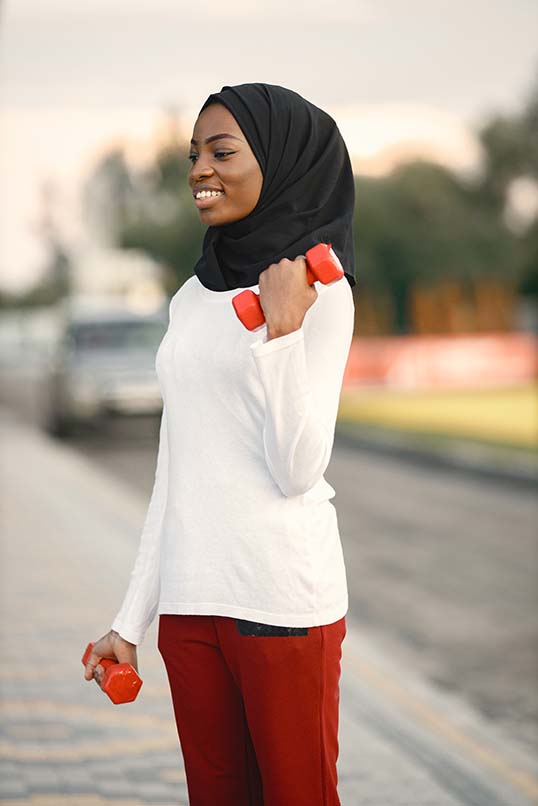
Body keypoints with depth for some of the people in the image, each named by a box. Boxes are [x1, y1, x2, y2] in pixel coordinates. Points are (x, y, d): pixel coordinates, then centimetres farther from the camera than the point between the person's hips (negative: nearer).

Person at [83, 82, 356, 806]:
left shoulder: (321, 291, -5)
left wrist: (281, 329, -21)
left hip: (281, 596, -6)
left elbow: (297, 470, -13)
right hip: (190, 595, 6)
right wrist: (132, 618, 14)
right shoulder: (193, 298, 13)